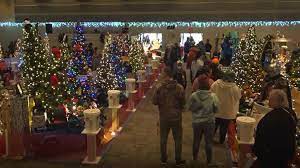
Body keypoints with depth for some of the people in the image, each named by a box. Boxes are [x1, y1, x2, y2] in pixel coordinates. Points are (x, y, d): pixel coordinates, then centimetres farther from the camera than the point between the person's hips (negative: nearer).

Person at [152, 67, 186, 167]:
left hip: (164, 117, 1)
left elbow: (154, 102, -10)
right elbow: (183, 102, -10)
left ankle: (163, 160, 28)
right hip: (176, 117, -1)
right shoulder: (179, 88, -14)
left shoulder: (160, 88, -14)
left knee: (163, 139, 17)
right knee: (178, 139, 14)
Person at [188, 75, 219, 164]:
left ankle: (195, 159, 36)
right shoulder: (213, 96, -18)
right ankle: (209, 161, 25)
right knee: (208, 142, 13)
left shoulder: (193, 95, -17)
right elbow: (216, 110, -9)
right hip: (209, 122, -1)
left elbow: (190, 107, -6)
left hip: (197, 121, 1)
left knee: (196, 141, 19)